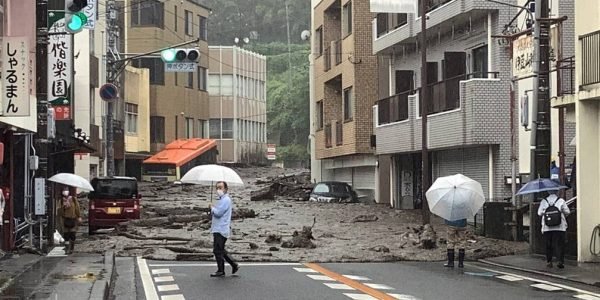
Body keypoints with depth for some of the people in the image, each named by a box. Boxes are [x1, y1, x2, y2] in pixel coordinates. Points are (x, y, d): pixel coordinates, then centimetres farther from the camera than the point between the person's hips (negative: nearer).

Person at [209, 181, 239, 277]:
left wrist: (212, 208, -4)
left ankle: (220, 271, 0)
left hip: (221, 230, -10)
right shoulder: (221, 200, 20)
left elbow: (218, 213, -21)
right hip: (218, 229, 10)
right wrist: (213, 210, 3)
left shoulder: (226, 200, -13)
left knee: (218, 251, -6)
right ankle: (234, 265, 21)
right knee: (220, 251, 15)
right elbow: (216, 213, 22)